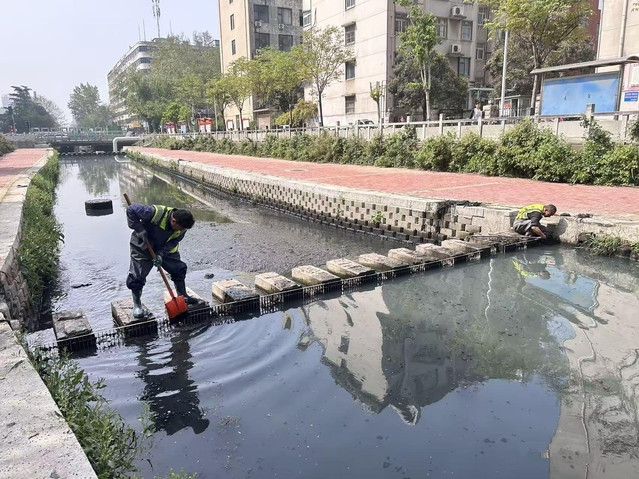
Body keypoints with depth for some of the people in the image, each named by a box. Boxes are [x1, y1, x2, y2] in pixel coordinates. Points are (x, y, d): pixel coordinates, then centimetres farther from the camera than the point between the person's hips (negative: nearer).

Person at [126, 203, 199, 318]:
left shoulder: (182, 226, -19)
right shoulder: (155, 212, -36)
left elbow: (173, 242, -12)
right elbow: (131, 210, -28)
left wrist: (161, 254, -26)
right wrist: (140, 231, -31)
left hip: (165, 249, 5)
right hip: (142, 247, -4)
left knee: (179, 269, 4)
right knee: (137, 276, -6)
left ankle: (183, 296, 25)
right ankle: (137, 305, 15)